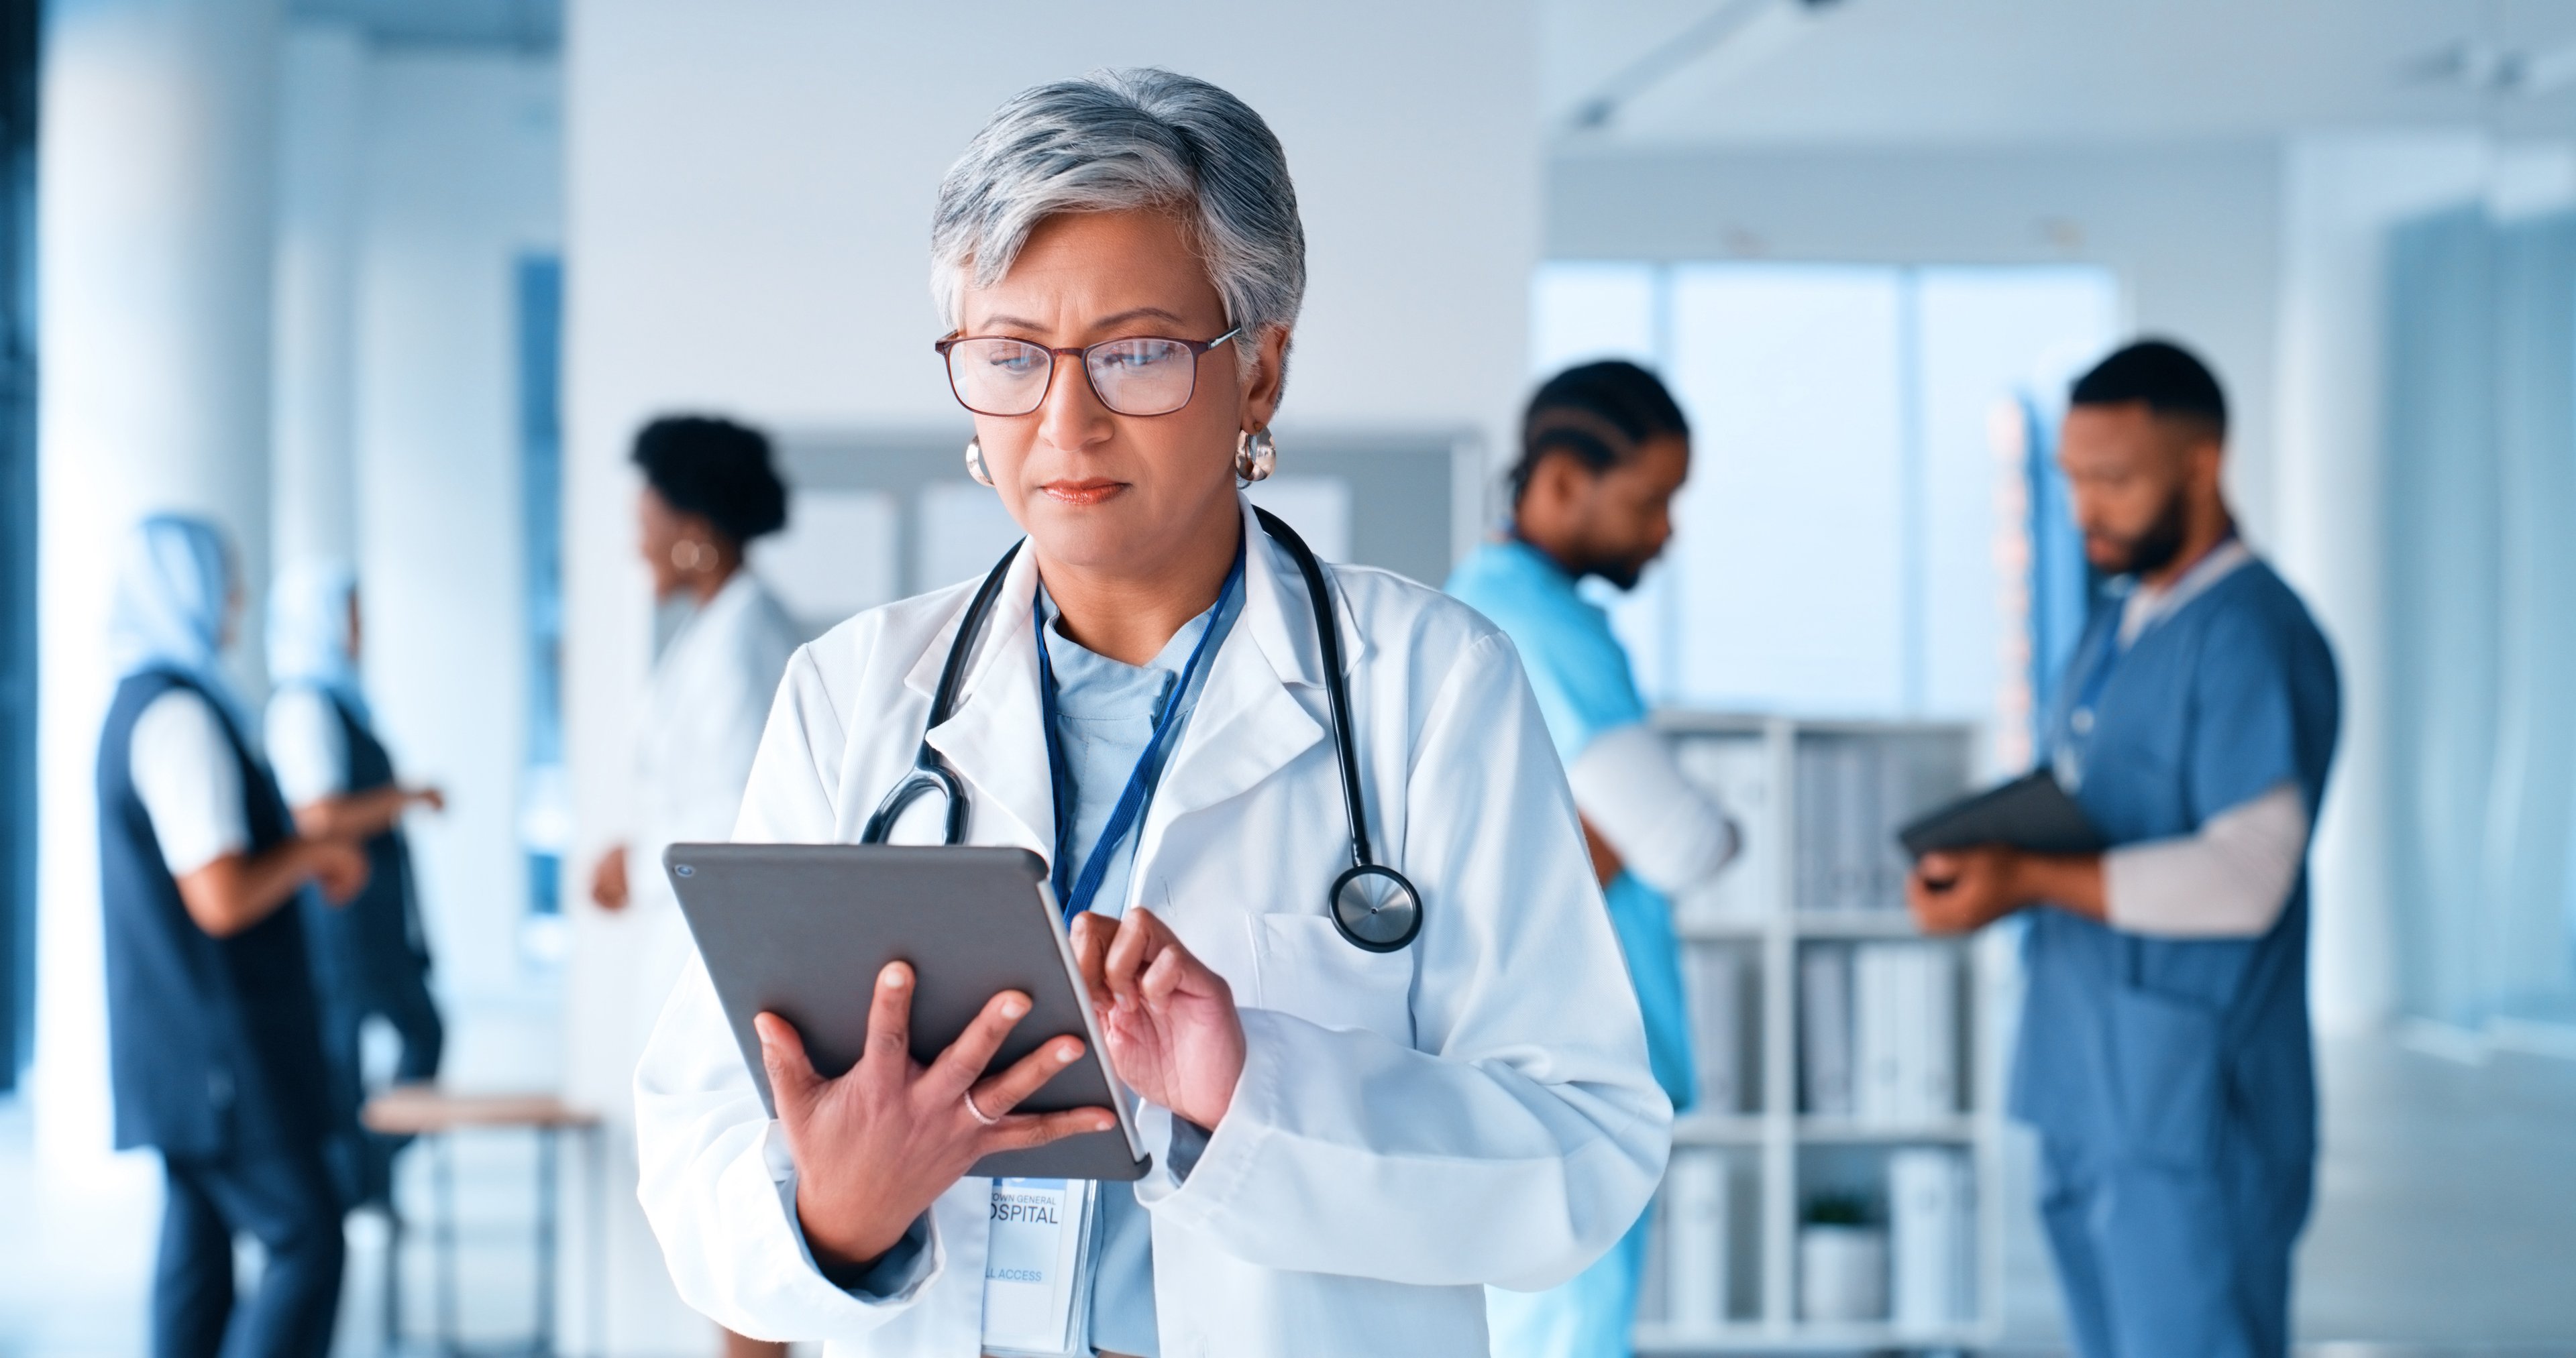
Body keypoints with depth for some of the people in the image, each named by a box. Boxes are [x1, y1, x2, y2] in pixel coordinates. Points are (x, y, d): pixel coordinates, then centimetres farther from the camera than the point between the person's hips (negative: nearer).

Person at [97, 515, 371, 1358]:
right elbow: (221, 900, -24)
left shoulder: (135, 707, 16)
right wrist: (312, 852, -7)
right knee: (306, 1242, -10)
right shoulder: (181, 715, -17)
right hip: (219, 1051, -10)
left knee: (199, 1242, 10)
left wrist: (305, 858, 16)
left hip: (176, 1048, 10)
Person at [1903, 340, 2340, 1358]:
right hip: (2087, 1101, 9)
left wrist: (2033, 881, -23)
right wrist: (1978, 863, 2)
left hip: (2192, 1118, -9)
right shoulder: (2117, 631, 17)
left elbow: (2245, 876, -21)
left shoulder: (2252, 635, -13)